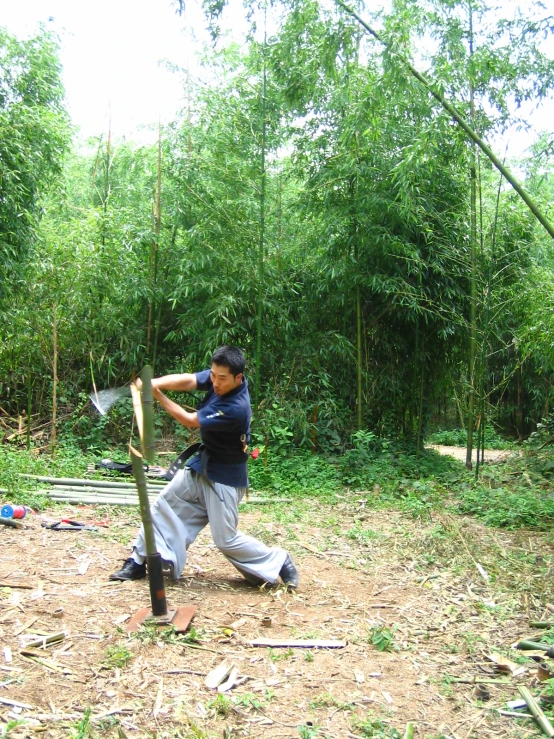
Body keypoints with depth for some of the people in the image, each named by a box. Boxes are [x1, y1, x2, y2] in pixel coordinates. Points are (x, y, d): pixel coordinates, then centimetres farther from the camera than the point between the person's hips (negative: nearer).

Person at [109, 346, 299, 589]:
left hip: (224, 477, -8)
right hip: (202, 464, 8)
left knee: (226, 539, 1)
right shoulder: (219, 377, -10)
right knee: (164, 505, 10)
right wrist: (155, 383, -39)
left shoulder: (236, 408, -32)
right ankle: (139, 561, 23)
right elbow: (187, 381, -20)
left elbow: (190, 420, -24)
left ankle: (278, 562, 18)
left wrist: (156, 395, -21)